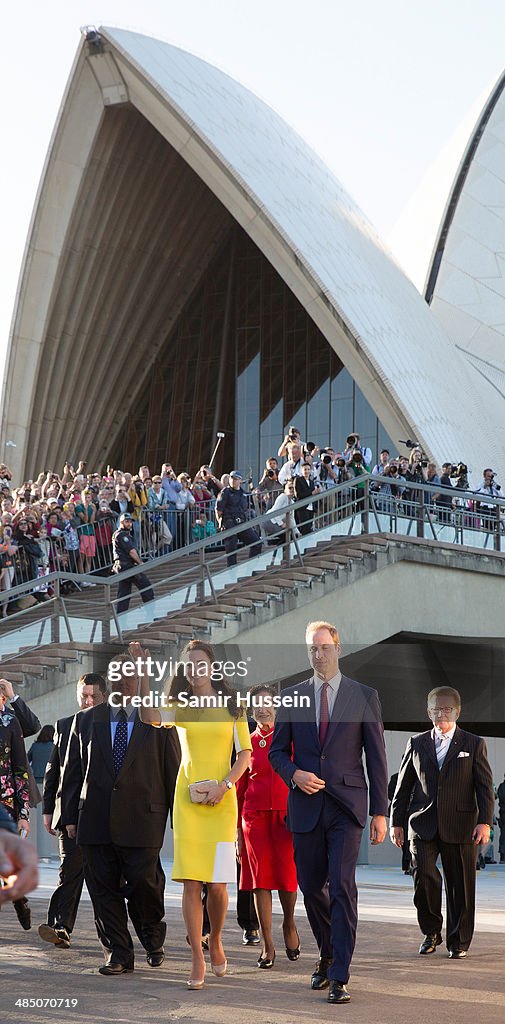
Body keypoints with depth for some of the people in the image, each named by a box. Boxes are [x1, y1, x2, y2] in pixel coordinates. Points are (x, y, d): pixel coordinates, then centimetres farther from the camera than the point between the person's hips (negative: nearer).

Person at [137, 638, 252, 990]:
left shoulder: (232, 708, 7)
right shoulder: (181, 709, 8)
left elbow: (245, 754, 5)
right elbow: (150, 717, -13)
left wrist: (224, 784, -10)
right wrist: (144, 673, -19)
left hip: (221, 802, -1)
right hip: (188, 800, 1)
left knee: (217, 883, -5)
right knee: (191, 882, -5)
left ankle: (215, 941, 22)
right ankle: (198, 961, 1)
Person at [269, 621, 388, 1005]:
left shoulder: (365, 696, 3)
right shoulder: (293, 697, 9)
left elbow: (376, 757, 2)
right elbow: (277, 750, 14)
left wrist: (380, 813, -3)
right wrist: (294, 774, -8)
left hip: (347, 805, -3)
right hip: (306, 806, 3)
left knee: (342, 886, -13)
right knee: (311, 887, 9)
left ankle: (340, 978, -11)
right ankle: (328, 955, 32)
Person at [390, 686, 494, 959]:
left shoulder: (474, 745, 7)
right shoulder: (417, 744, 12)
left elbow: (485, 786, 2)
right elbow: (403, 785, 14)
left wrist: (484, 822, -9)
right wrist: (396, 821, 9)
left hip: (459, 827, -1)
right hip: (423, 825, 1)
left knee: (460, 885, 2)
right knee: (423, 875, -16)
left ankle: (458, 941, 17)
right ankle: (431, 931, 5)